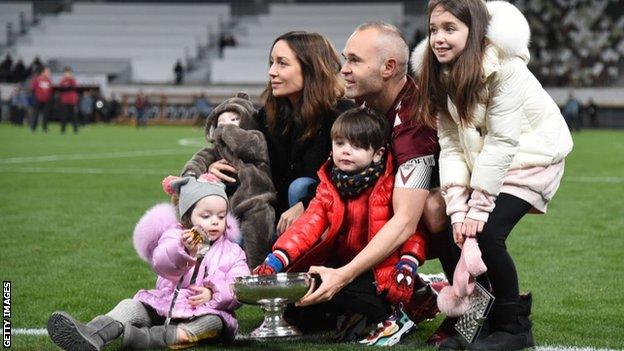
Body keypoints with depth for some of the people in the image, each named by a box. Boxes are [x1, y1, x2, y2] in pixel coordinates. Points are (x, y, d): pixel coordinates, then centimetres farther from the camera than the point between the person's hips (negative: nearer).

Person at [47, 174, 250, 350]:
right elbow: (162, 264, -18)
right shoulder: (175, 236, 5)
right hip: (163, 306, 2)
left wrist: (213, 294, -22)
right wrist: (183, 249, -40)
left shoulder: (232, 252, 9)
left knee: (214, 324, -34)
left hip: (205, 312, -2)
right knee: (130, 306, -19)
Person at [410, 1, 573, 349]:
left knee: (487, 234, -21)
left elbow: (501, 142, -27)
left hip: (530, 154, -7)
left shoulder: (505, 68, -26)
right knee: (450, 230, -8)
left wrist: (478, 208, -26)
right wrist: (458, 208, -20)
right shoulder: (439, 74, -7)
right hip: (482, 160, 7)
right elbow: (451, 145, -10)